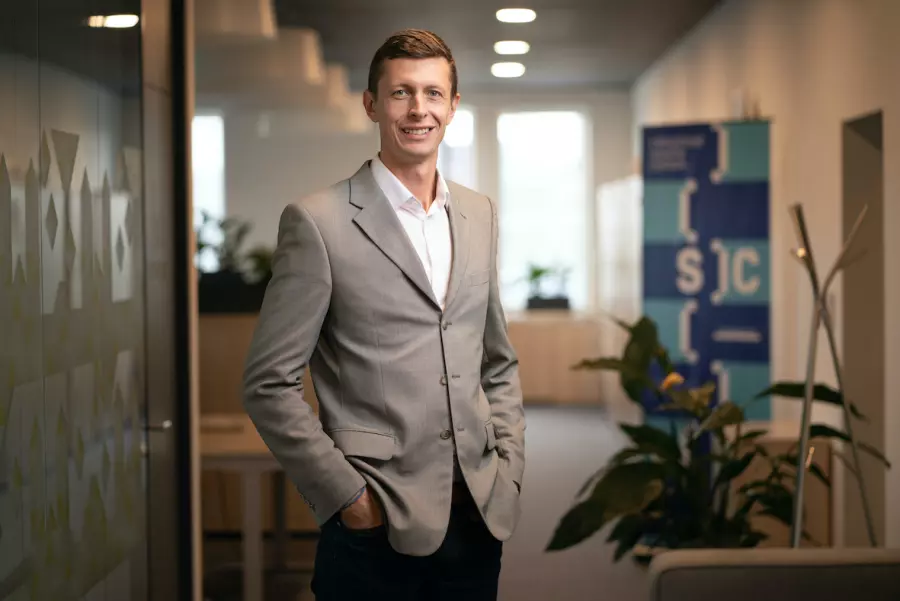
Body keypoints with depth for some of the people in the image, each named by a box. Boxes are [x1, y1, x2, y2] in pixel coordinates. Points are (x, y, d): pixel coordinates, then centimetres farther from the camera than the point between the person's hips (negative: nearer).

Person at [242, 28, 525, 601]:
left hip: (481, 518, 5)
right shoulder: (318, 222, -7)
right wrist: (345, 493, -10)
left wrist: (509, 471, 6)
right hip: (378, 526, -5)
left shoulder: (480, 214, 10)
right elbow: (270, 384, -8)